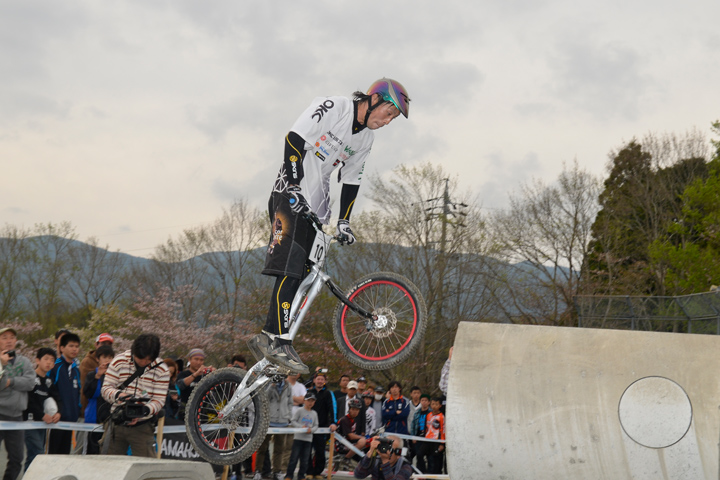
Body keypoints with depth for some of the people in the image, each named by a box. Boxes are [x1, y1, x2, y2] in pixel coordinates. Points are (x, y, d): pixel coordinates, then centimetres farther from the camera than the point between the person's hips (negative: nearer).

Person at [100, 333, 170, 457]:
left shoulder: (162, 370, -7)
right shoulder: (119, 361, -4)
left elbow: (159, 400, -7)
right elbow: (106, 388, -4)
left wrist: (145, 410, -28)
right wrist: (118, 395, -26)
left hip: (142, 427, -1)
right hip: (117, 423, 2)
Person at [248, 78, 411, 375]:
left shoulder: (366, 139, 12)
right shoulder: (330, 108, -9)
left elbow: (351, 181, 15)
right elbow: (294, 140, -15)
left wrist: (343, 221, 7)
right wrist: (295, 186, -23)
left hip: (316, 207, 8)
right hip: (290, 195, -7)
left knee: (298, 277, 1)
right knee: (290, 269, -19)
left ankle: (266, 339, 6)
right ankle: (279, 341, -24)